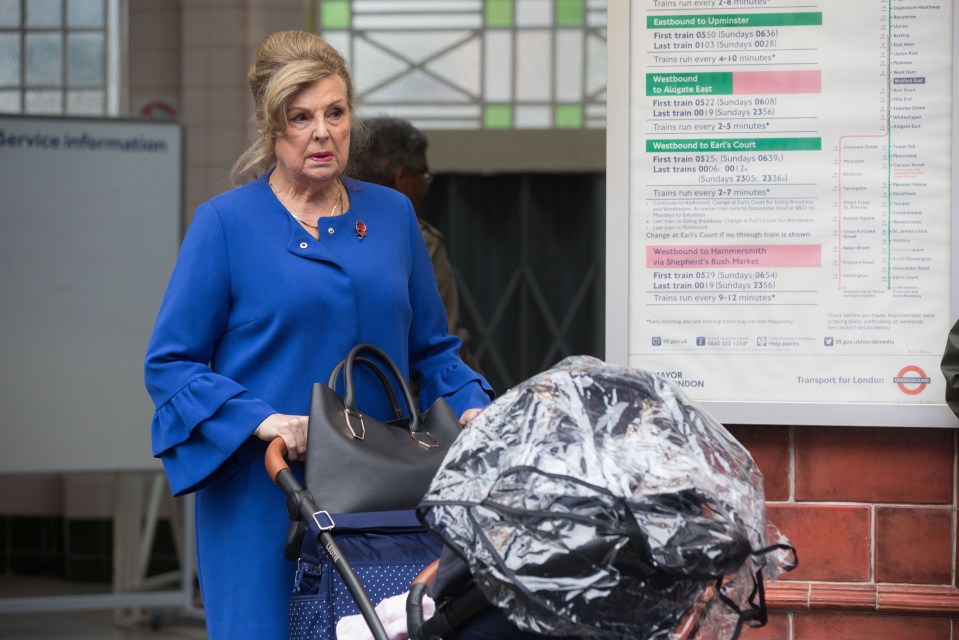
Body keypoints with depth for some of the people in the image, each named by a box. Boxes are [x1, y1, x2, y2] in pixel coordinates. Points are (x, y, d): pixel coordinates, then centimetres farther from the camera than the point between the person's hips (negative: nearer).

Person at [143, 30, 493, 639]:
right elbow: (169, 363, -4)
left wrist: (472, 407, -2)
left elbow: (432, 348, 18)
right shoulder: (226, 222, -1)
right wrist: (261, 421, -18)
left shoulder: (392, 215, 12)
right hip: (262, 497, -3)